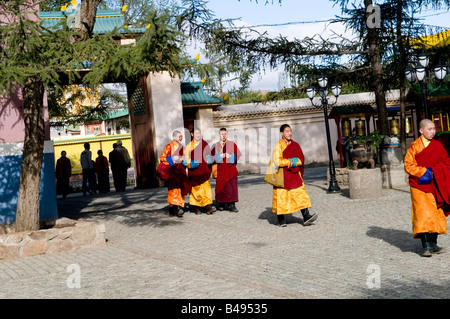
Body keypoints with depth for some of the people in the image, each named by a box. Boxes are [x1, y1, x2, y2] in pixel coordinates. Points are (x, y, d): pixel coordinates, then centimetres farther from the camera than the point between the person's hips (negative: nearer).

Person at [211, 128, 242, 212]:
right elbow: (211, 157, 4)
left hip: (230, 169, 0)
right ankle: (221, 204, 14)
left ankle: (231, 205, -9)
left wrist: (230, 156, -12)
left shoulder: (232, 144, 9)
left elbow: (238, 155, 5)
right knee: (221, 187, 0)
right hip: (220, 170, 1)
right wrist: (219, 156, -11)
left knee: (231, 187, -9)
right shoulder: (215, 146, 10)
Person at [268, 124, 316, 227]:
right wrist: (291, 162, -11)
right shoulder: (278, 146, -6)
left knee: (301, 195, -6)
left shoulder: (295, 145, 10)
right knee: (281, 197, 2)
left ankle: (306, 217, -10)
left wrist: (293, 161, -14)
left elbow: (301, 159, 3)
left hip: (295, 175, 4)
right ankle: (281, 220, 15)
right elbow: (277, 161, -15)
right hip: (282, 176, -4)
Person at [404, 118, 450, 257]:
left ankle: (433, 244, 14)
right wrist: (424, 172, -15)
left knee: (436, 214, 5)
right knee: (423, 214, -12)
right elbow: (408, 165, -6)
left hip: (435, 186, 5)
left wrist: (433, 172, -6)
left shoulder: (438, 146, 8)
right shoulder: (414, 147, -5)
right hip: (420, 185, -5)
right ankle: (426, 246, -11)